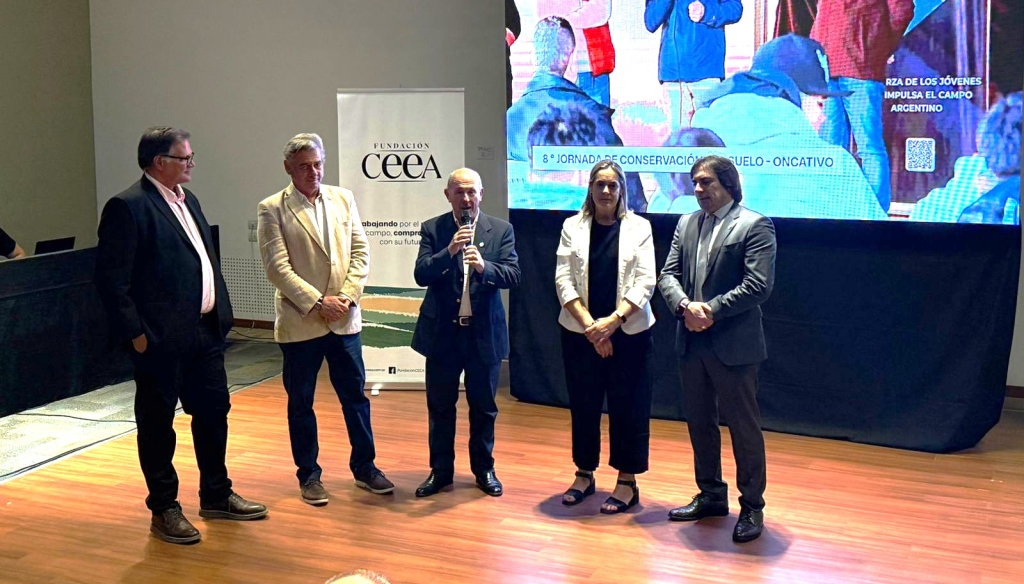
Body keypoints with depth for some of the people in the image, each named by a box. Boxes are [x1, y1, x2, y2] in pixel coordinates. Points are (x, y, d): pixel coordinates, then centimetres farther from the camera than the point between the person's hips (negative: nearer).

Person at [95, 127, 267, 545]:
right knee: (158, 425, 7)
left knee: (214, 412, 16)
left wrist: (220, 313, 13)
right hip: (161, 338, -8)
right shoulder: (128, 207, -14)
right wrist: (136, 333, -17)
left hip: (205, 330, 8)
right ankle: (164, 510, 21)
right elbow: (110, 279, -17)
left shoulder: (187, 200, 12)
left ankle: (216, 496, 32)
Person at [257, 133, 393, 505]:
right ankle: (309, 475, 21)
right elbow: (277, 267, -11)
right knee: (300, 402, 8)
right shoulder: (272, 209, -5)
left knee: (355, 395, 11)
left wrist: (347, 296, -7)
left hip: (344, 319, 3)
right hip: (299, 321, -3)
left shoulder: (343, 199, 8)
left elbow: (360, 251, 5)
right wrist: (317, 302, -16)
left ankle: (364, 467, 25)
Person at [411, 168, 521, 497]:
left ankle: (484, 469, 27)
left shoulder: (501, 230, 0)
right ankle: (441, 471, 24)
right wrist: (449, 252, -26)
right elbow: (421, 275, -10)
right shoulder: (432, 229, -1)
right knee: (440, 406, 10)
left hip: (485, 333, 0)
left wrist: (484, 267, -28)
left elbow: (513, 276, -9)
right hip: (442, 332, 0)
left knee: (483, 406, 11)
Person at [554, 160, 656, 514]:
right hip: (580, 332, 2)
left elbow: (644, 283, -5)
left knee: (628, 407, 2)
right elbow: (563, 281, -1)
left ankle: (627, 482, 12)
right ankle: (584, 474, 24)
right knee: (583, 405, 9)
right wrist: (590, 325, -12)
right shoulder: (573, 226, 5)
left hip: (628, 332, -1)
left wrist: (613, 321, -16)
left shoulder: (639, 227, 2)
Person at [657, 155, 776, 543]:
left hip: (733, 345, -6)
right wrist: (686, 305, -13)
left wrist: (712, 310, -17)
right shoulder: (686, 224, 12)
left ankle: (751, 507, 15)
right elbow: (668, 275, 7)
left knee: (744, 426, 2)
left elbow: (758, 285, -16)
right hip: (691, 343, 7)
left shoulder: (755, 226, -8)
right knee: (699, 423, 16)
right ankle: (711, 496, 31)